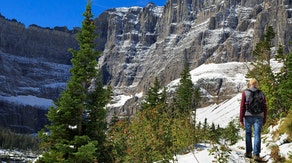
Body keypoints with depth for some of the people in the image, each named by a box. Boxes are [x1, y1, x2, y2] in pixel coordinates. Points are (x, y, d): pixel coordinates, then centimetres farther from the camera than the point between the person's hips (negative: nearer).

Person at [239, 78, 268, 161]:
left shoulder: (245, 92, 2)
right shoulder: (262, 94, 9)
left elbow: (242, 106, -3)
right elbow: (265, 108, 9)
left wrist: (241, 119, 0)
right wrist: (264, 120, 16)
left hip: (248, 116, -1)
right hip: (259, 117, 1)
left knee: (248, 134, 13)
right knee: (257, 135, -2)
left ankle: (248, 152, 17)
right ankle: (256, 154, -10)